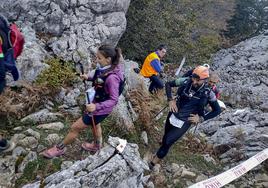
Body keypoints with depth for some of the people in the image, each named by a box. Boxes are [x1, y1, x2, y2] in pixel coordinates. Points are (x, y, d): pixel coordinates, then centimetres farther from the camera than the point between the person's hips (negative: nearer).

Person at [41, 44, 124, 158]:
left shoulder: (112, 77, -34)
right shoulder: (105, 69, -10)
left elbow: (114, 100, -30)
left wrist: (96, 106, -42)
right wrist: (89, 77, -4)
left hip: (101, 110, -8)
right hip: (96, 104, 8)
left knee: (75, 128, 8)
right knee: (95, 124, 33)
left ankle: (60, 148, 34)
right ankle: (96, 145, 60)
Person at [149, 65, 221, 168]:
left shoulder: (208, 93, -18)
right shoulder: (186, 81, -14)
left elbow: (217, 110, -5)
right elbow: (168, 84, -1)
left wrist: (201, 118, -10)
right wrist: (170, 100, -11)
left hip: (184, 123, -3)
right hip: (173, 115, 3)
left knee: (167, 143, -1)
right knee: (166, 136, 22)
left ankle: (152, 163, 19)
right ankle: (161, 154, 50)